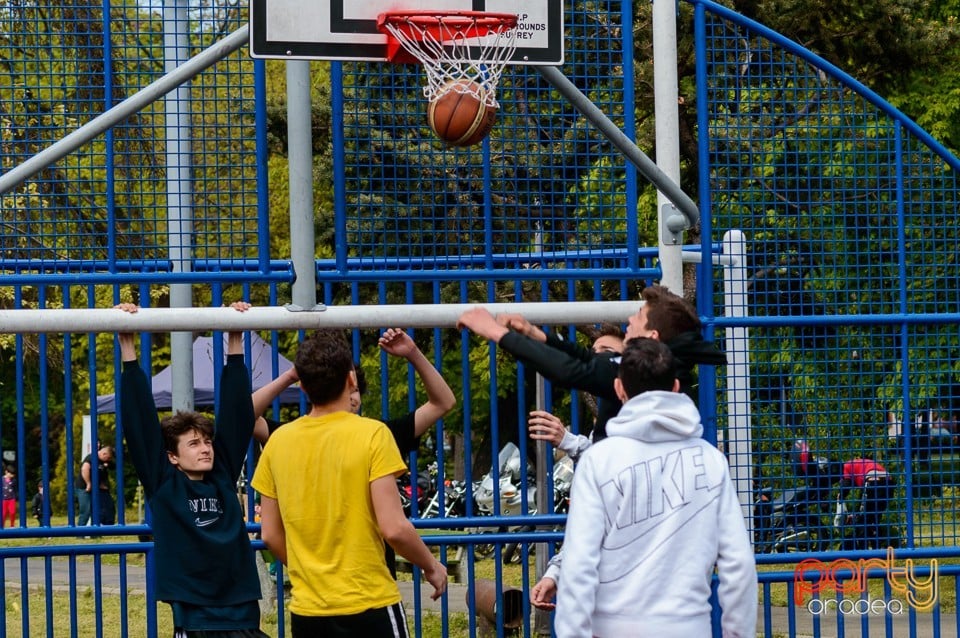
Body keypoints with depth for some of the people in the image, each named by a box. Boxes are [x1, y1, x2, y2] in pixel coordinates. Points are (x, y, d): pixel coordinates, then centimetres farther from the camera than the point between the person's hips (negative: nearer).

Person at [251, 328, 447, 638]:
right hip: (368, 607, -4)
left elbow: (270, 535, 9)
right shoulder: (372, 435, -10)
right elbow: (394, 528, -14)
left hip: (306, 611, 5)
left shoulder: (278, 441, 3)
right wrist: (431, 566, 3)